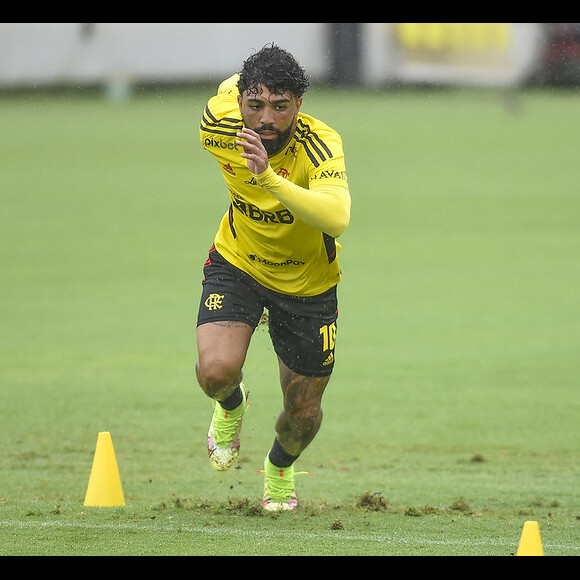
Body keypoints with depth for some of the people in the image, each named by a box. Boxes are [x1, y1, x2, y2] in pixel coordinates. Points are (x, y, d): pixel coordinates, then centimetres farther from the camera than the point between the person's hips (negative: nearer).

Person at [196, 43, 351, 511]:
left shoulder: (320, 144, -33)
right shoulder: (218, 126, -22)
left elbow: (337, 219, -51)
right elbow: (229, 84, 3)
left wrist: (270, 178, -60)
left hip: (307, 282, -1)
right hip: (237, 262, 1)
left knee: (304, 411, 8)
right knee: (217, 371, -24)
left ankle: (280, 467, 47)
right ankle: (232, 404, 16)